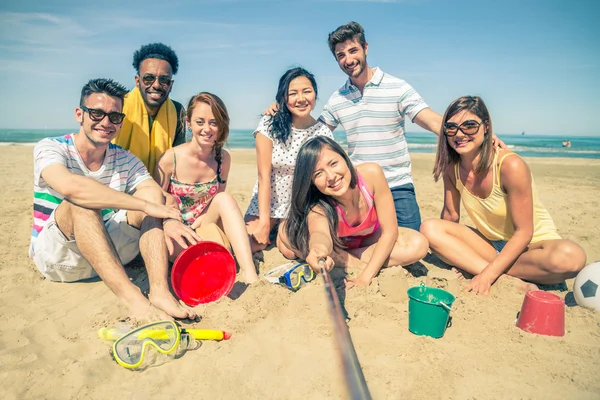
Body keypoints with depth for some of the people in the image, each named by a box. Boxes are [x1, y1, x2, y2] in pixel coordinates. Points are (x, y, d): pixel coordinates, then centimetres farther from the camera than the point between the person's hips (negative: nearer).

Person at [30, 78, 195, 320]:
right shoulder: (50, 148, -10)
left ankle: (159, 291, -33)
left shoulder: (126, 161, 2)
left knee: (150, 192, -17)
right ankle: (130, 296, -42)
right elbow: (70, 186, -34)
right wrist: (146, 205, -37)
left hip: (108, 255, 4)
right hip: (55, 256, -3)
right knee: (82, 202, -31)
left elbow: (158, 200, -12)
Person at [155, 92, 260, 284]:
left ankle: (250, 274, -35)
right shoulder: (171, 158, -13)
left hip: (204, 228, 3)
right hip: (177, 232, -3)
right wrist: (171, 223, -29)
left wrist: (205, 218, -13)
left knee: (225, 198, -28)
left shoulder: (223, 159, -3)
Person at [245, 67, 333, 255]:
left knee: (291, 250, -20)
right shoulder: (270, 125, -13)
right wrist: (264, 221, -18)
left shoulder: (324, 133, -9)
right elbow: (264, 176, -15)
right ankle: (275, 227, 17)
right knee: (250, 245, -17)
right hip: (267, 199, 0)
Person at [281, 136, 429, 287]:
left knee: (418, 244, -28)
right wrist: (319, 249, -82)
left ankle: (340, 260, -16)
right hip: (337, 244, -2)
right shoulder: (317, 206, -34)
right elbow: (320, 233, -57)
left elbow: (389, 231, -26)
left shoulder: (371, 173, -32)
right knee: (288, 231, -29)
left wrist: (365, 277, -31)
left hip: (371, 239, 2)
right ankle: (355, 264, -18)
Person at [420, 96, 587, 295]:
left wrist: (488, 274, -28)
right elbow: (451, 215, 1)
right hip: (490, 244, 4)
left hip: (532, 243, -4)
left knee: (571, 257, -37)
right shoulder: (451, 167, -10)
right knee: (429, 228, -21)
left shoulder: (511, 166, -25)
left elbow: (523, 232, -22)